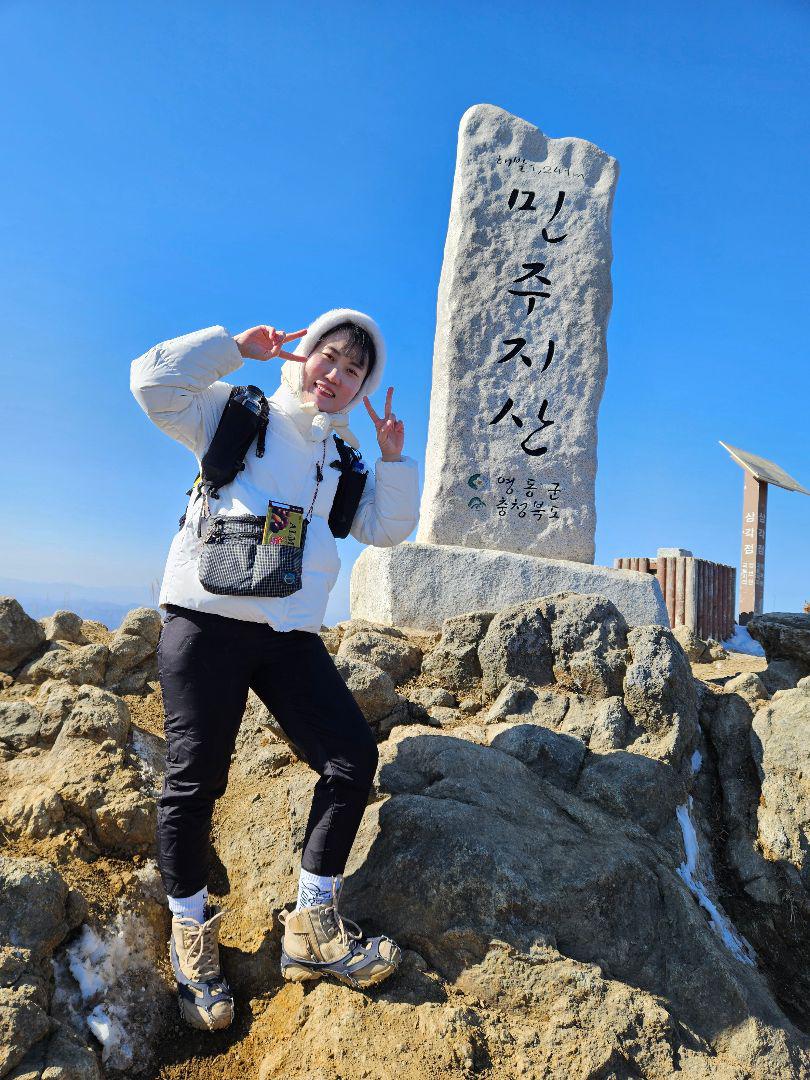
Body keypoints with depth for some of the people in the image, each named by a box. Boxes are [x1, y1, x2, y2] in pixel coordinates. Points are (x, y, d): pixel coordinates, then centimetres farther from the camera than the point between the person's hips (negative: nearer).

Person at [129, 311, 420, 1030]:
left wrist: (393, 458, 3)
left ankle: (312, 929, 6)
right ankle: (191, 932, 20)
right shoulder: (238, 413, 9)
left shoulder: (344, 456, 21)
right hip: (206, 620, -4)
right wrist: (240, 347, -3)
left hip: (291, 634, 5)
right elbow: (154, 382, -5)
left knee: (353, 756, -7)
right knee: (196, 775, -1)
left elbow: (387, 530, 14)